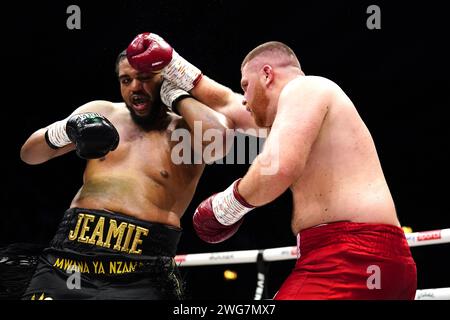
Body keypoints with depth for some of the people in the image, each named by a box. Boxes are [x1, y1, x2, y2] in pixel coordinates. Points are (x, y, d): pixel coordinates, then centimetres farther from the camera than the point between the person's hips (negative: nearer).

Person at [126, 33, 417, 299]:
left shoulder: (303, 88, -2)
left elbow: (280, 167, -19)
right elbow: (225, 104, 44)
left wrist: (226, 207, -4)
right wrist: (169, 63, 43)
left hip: (349, 256, -11)